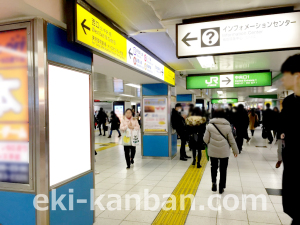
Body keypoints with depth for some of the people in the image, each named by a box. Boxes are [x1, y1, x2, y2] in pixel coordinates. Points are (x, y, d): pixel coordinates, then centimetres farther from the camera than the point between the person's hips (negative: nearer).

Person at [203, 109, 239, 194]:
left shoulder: (210, 126, -6)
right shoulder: (227, 126, -5)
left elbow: (205, 139, -4)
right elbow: (232, 140, 1)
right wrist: (235, 150, 14)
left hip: (213, 151, 0)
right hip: (224, 152, 0)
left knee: (213, 167, 20)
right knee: (223, 169, 12)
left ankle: (214, 183, 13)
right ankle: (221, 187, 17)